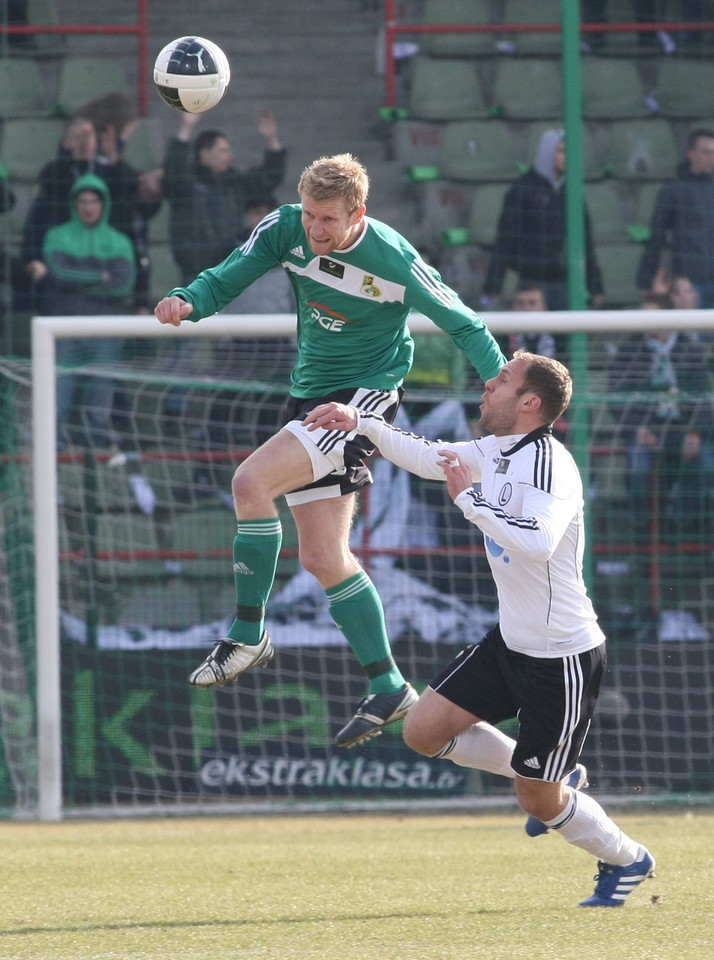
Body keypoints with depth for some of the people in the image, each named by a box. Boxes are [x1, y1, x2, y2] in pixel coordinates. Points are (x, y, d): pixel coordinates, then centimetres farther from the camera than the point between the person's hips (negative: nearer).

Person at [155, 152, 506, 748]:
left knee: (251, 482, -25)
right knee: (323, 558, 7)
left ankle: (249, 635, -12)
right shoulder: (285, 229, -7)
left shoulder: (393, 258, -18)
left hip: (368, 392, -7)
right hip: (312, 394, 7)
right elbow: (226, 279, -5)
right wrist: (188, 301, -27)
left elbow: (461, 323, -8)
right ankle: (389, 689, 18)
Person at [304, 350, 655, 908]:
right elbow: (429, 459, 19)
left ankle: (627, 861, 28)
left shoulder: (550, 465, -25)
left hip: (563, 657, -9)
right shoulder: (494, 452, 3)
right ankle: (559, 776, 22)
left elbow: (538, 543, -42)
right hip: (511, 643, 9)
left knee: (540, 803, 0)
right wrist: (362, 422, 7)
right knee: (424, 731, 5)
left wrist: (469, 497, -33)